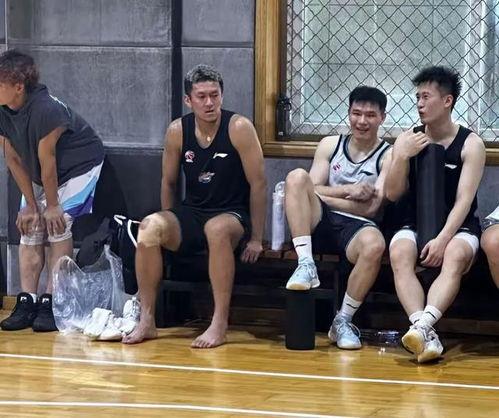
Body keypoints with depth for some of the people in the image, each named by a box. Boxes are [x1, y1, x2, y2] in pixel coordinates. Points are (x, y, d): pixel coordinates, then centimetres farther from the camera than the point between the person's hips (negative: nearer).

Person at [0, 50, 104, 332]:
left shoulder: (46, 110, -35)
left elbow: (47, 160, -27)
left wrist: (52, 205, -18)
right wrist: (31, 205, -6)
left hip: (79, 168, -7)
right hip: (39, 176, 8)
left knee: (58, 227, -17)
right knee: (29, 228, -2)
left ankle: (51, 303, -18)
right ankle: (27, 301, -3)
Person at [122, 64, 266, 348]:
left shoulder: (239, 128, -12)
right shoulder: (177, 131, -1)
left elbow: (258, 183, -9)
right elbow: (169, 182, 12)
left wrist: (256, 239, -9)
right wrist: (169, 228, 9)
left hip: (233, 215, -4)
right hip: (191, 214, 4)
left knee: (217, 228, -39)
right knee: (149, 227, -26)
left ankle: (220, 324, -34)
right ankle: (147, 321, -19)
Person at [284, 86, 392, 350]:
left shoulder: (388, 156, 5)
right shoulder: (330, 145, 15)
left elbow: (370, 207, -5)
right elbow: (312, 190, 4)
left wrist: (327, 195, -3)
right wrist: (349, 191, -9)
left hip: (357, 228, -2)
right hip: (320, 222, 3)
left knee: (374, 244, -39)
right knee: (297, 177, -24)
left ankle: (344, 321, -21)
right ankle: (306, 265, -31)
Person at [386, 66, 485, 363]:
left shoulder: (470, 144, -4)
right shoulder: (407, 140, 7)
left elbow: (464, 200, -12)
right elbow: (393, 194, 3)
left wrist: (442, 239, -26)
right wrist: (403, 156, -13)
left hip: (459, 227, -2)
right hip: (417, 226, 2)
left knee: (455, 256, -37)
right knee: (399, 253, -32)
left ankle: (423, 325, -56)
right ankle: (427, 334, -48)